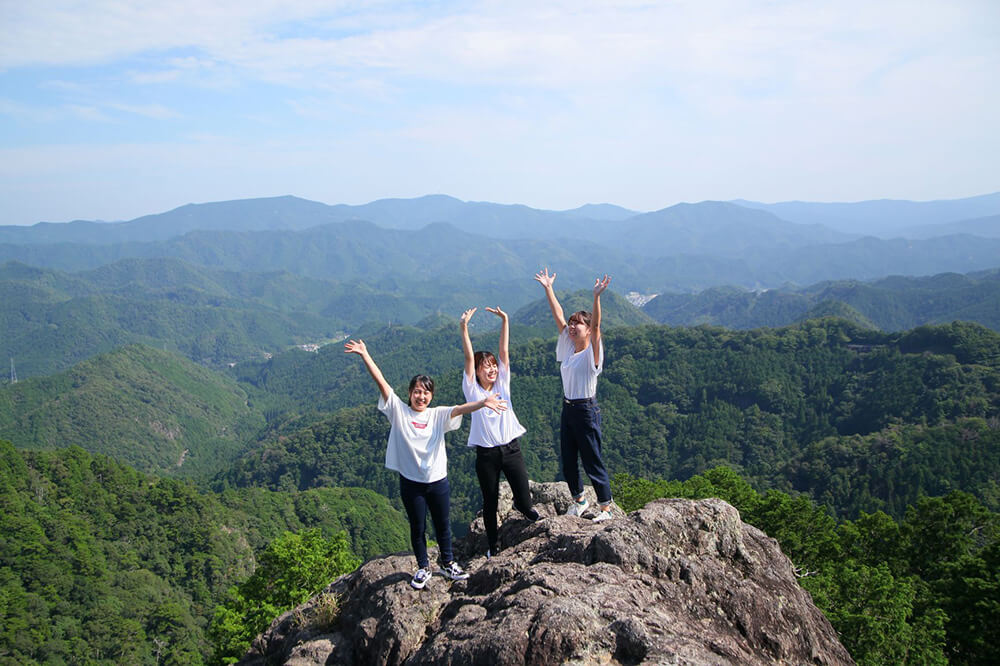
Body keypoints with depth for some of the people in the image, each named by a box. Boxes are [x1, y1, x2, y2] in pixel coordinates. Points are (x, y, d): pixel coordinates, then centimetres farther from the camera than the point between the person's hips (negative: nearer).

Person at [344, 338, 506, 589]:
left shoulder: (438, 415, -1)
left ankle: (448, 563, 35)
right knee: (417, 528, 12)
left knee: (443, 525, 16)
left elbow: (460, 409, -19)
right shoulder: (398, 411, -5)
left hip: (438, 480, 1)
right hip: (411, 482, -1)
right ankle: (423, 568, 31)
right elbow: (380, 380, -12)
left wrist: (482, 403, -37)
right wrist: (364, 354, -18)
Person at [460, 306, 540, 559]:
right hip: (486, 454, -2)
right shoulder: (472, 390, -1)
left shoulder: (502, 384, 6)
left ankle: (522, 506, 41)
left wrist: (505, 320, -9)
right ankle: (492, 544, 28)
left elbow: (504, 351, -2)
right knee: (490, 502, 8)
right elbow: (469, 358, -12)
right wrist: (464, 327, -21)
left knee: (524, 499, 3)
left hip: (511, 449, 2)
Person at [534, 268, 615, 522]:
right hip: (568, 408, 7)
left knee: (592, 462, 0)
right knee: (568, 461, 14)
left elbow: (596, 325, -25)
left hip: (586, 410, -7)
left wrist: (597, 296, -37)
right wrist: (548, 288, 5)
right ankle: (579, 500, 34)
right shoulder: (568, 347, 7)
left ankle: (606, 507, 13)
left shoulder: (592, 352, -10)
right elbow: (558, 316, 7)